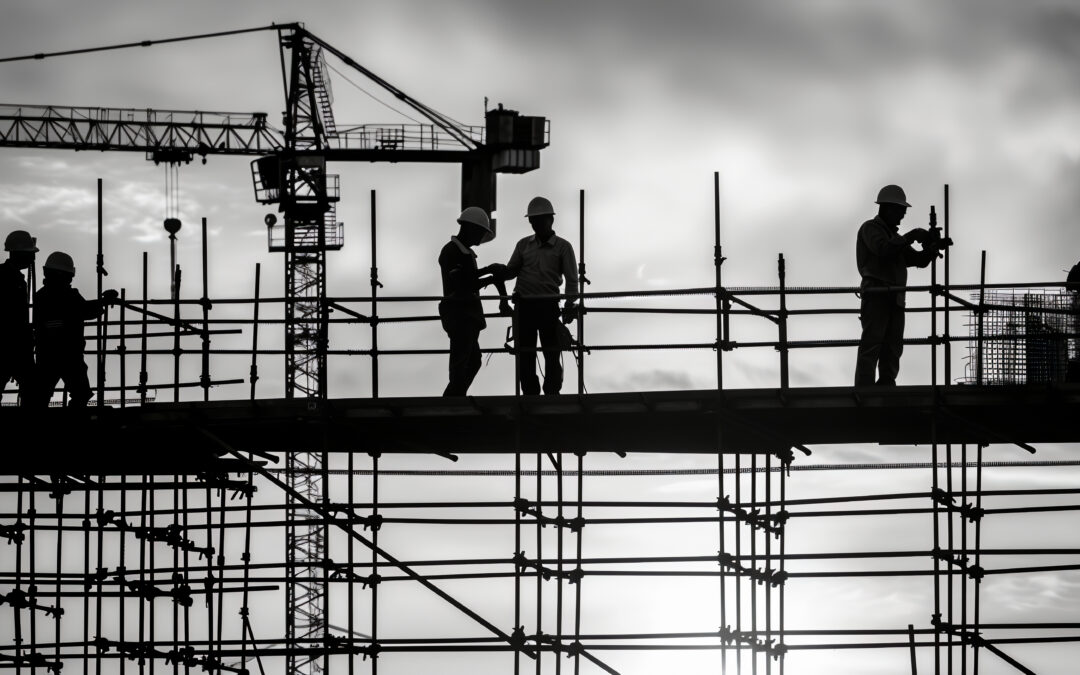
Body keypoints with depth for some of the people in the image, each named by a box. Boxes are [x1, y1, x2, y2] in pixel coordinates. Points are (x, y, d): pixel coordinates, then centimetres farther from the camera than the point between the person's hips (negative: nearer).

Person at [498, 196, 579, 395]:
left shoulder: (562, 247, 3)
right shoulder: (523, 245, 14)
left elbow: (571, 279, 0)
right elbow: (511, 270, 15)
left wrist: (570, 304, -12)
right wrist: (499, 272, -9)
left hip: (548, 304, -3)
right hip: (524, 304, 3)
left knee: (552, 354, -1)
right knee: (525, 355, 4)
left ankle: (552, 394, 6)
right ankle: (530, 395, 11)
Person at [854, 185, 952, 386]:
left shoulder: (894, 235, 27)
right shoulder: (870, 228, 1)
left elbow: (918, 260, 20)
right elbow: (884, 249, -19)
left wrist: (934, 247, 1)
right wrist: (911, 236, -21)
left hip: (895, 299, 8)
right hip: (876, 295, -8)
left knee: (893, 347, 4)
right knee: (871, 344, -15)